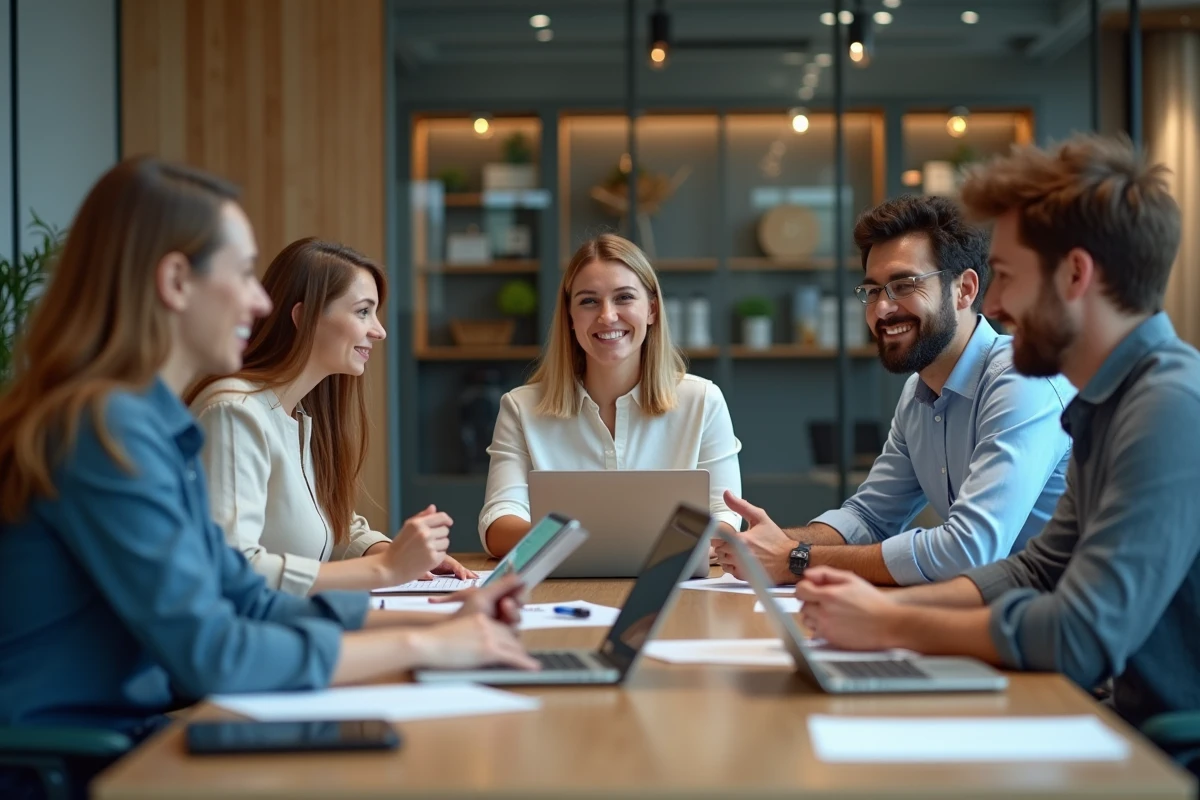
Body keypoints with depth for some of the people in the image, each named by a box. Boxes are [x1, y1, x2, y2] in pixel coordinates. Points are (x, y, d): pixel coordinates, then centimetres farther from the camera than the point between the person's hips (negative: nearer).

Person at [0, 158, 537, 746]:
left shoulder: (154, 422, 10)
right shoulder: (106, 428, -18)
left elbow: (247, 603, 13)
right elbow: (207, 654, -22)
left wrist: (436, 620, 3)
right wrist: (420, 645, -15)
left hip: (136, 737, 8)